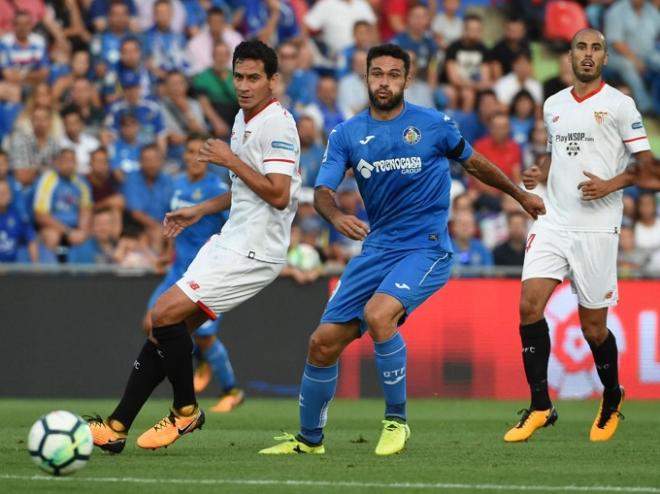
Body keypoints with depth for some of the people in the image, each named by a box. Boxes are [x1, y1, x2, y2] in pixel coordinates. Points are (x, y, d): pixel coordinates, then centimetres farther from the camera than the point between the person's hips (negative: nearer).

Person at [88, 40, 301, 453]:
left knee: (166, 313, -17)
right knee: (166, 326, 4)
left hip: (254, 250, -10)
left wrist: (231, 161, -18)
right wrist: (199, 211, 26)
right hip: (231, 242, 10)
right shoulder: (243, 120, 17)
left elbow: (278, 194, -23)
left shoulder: (278, 124, -14)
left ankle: (186, 411, 0)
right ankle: (117, 426, 6)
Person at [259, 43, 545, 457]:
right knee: (324, 342, 1)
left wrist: (521, 195, 25)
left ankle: (397, 420, -15)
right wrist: (337, 216, -29)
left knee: (378, 314, -31)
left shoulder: (433, 125, -3)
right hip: (377, 248, 4)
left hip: (426, 248, -4)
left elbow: (474, 162, 14)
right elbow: (323, 190, -6)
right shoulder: (347, 134, 3)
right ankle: (309, 438, 22)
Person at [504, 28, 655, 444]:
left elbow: (647, 164, -3)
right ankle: (540, 406, -5)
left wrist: (610, 185, -18)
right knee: (530, 305, -12)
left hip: (596, 227, -4)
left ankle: (612, 398, 28)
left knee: (593, 325, 1)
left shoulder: (619, 104, -3)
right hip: (553, 222, 4)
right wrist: (539, 174, 7)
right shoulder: (554, 105, 13)